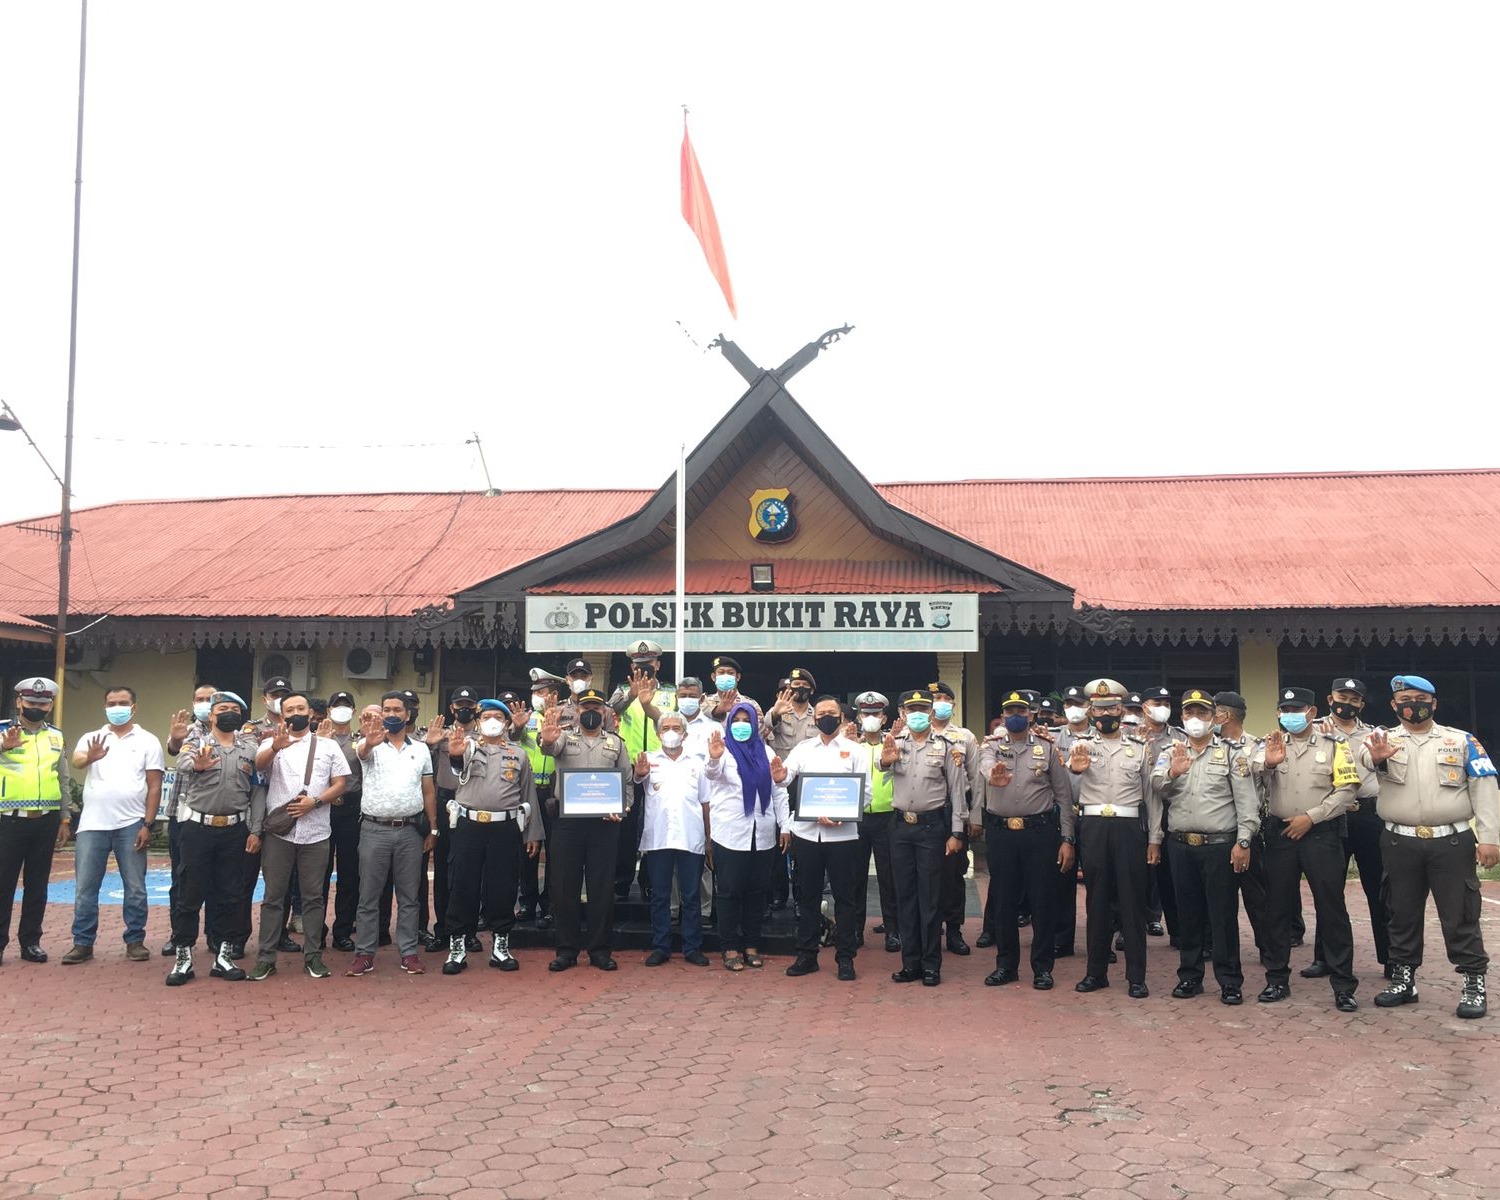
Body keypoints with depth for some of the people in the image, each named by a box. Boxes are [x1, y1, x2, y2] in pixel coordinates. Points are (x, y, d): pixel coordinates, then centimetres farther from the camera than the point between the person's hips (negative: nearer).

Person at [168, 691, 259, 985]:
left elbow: (257, 794, 9)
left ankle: (223, 957, 17)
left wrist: (255, 831, 3)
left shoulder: (251, 748, 7)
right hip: (197, 827, -2)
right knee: (190, 893, 3)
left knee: (230, 895, 7)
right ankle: (183, 958, 13)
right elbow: (181, 763, -24)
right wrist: (198, 764, -47)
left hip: (235, 830, 2)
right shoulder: (196, 741, 0)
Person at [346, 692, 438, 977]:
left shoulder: (421, 749, 8)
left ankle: (408, 952, 14)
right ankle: (364, 953, 11)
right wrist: (369, 742, -51)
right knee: (369, 896, 4)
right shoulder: (371, 745, 0)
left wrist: (433, 828, 8)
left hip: (410, 831, 2)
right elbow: (362, 752, -26)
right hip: (375, 830, -2)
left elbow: (428, 791, 11)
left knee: (408, 896, 7)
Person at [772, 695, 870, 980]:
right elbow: (787, 777, -3)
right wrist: (778, 777, -28)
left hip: (842, 834, -2)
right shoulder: (803, 749, 9)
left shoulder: (856, 751, 2)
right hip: (806, 833, 2)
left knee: (845, 897, 4)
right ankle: (806, 955, 19)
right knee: (807, 896, 10)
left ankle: (845, 957, 14)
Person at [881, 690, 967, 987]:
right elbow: (883, 764, -14)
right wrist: (886, 760, -39)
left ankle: (931, 965, 10)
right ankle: (910, 962, 18)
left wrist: (956, 832, -5)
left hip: (932, 826, -3)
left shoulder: (946, 746, -1)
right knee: (905, 895, 9)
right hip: (900, 825, 3)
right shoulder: (894, 743, 6)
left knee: (930, 897, 1)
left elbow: (957, 790, 0)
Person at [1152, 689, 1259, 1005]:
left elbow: (1247, 801, -3)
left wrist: (1243, 842, -12)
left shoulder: (1231, 753, 3)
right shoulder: (1170, 752, 11)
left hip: (1220, 845, -3)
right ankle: (1189, 976, 20)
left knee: (1224, 914, 1)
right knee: (1188, 913, 10)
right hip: (1181, 846, 3)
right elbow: (1156, 787, -4)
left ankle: (1230, 981, 9)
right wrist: (1172, 772, -25)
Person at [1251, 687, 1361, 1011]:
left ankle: (1343, 985, 7)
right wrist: (1267, 763, -26)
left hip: (1321, 834, -2)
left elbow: (1347, 789, -4)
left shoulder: (1333, 745, 3)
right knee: (1277, 907, 7)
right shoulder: (1270, 745, 8)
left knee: (1332, 908, -1)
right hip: (1280, 835, 2)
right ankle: (1277, 979, 18)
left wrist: (1310, 817, -11)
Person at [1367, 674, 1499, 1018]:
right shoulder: (1384, 740, 6)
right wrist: (1377, 759, -38)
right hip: (1400, 845, 1)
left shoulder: (1462, 741, 4)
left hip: (1452, 842, -1)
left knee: (1460, 915, 3)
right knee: (1403, 915, 11)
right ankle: (1403, 978, 22)